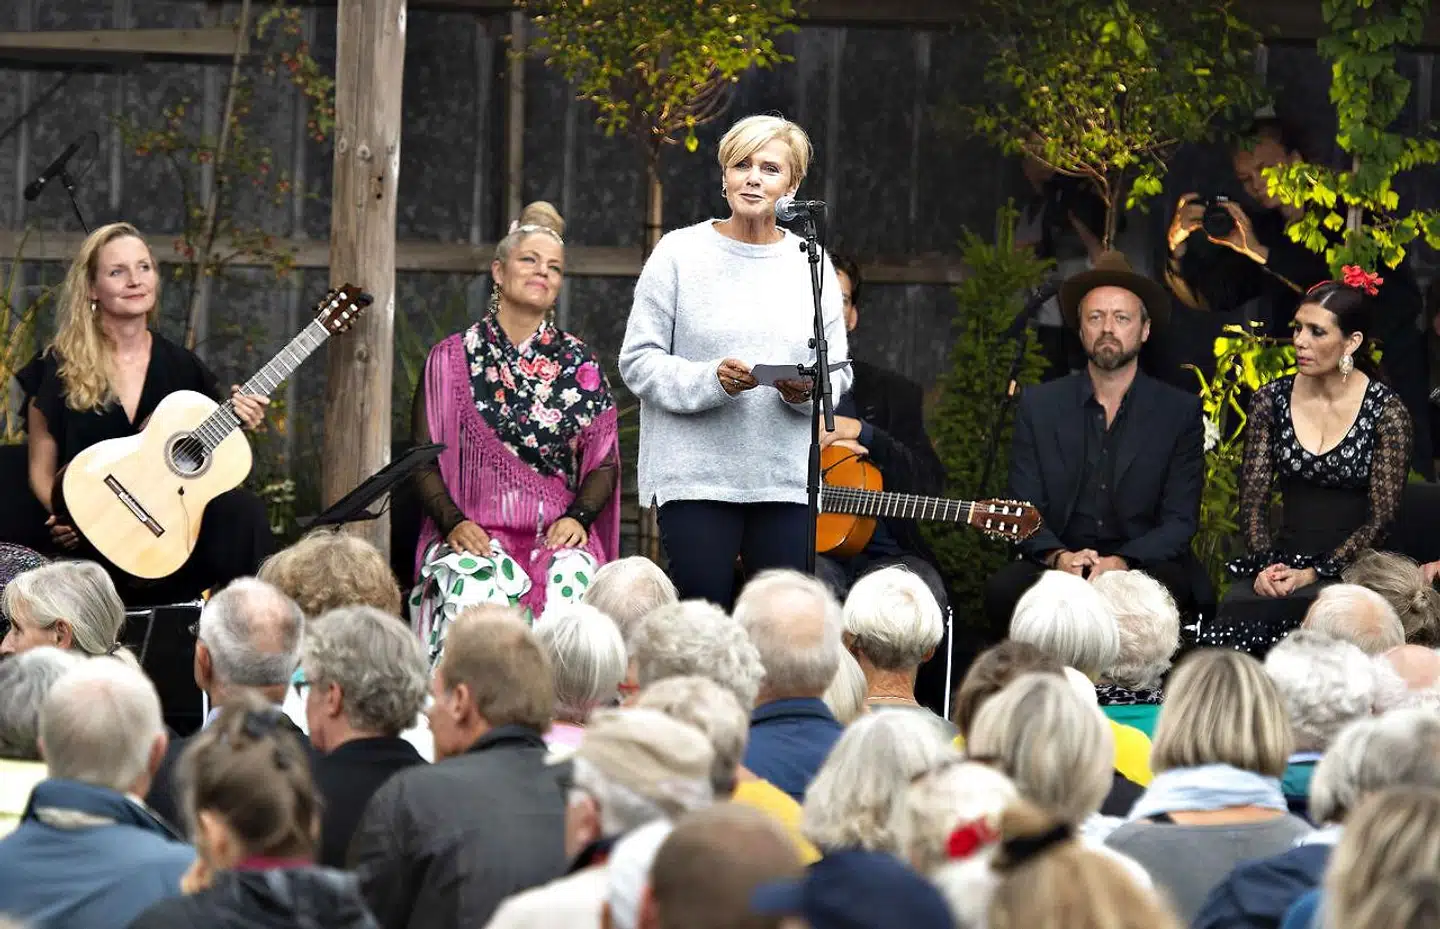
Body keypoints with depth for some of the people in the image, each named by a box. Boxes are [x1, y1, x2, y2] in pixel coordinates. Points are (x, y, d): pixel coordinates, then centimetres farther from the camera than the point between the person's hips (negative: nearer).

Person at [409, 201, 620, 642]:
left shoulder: (579, 364, 14)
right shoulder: (452, 359, 10)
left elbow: (604, 462, 12)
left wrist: (578, 517, -6)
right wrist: (453, 522, -10)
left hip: (557, 536, 1)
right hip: (474, 534, -1)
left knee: (570, 585, -32)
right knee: (474, 588, -35)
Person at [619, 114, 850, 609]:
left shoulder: (811, 264, 11)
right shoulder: (680, 253, 2)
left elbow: (838, 371, 13)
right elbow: (639, 361, -1)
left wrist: (807, 390, -10)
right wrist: (710, 380, -17)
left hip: (787, 480, 3)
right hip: (697, 474, -3)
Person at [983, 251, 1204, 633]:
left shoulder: (1180, 412, 7)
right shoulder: (1039, 406, 11)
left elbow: (1180, 521, 0)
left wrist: (1121, 563, -19)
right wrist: (1059, 557, -17)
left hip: (1145, 563, -1)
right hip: (1057, 564, 1)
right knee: (1003, 588, -30)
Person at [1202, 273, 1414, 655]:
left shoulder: (1385, 411, -4)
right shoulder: (1271, 400, 7)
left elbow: (1381, 517, -5)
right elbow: (1253, 499, 8)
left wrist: (1314, 575, -13)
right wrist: (1266, 566, -9)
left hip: (1351, 567, -3)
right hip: (1282, 561, 3)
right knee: (1232, 616, -30)